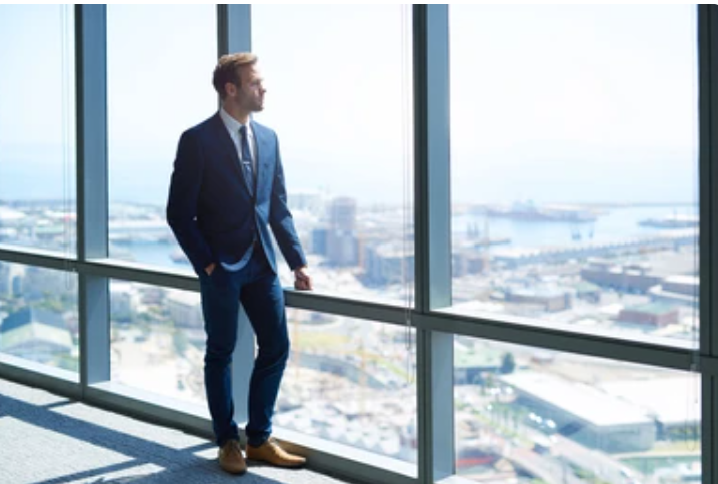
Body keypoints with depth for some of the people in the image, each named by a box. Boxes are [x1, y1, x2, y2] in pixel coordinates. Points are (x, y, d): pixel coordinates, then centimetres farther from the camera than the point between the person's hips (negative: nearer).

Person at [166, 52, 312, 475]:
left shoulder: (268, 138, 8)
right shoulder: (198, 140, -9)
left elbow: (279, 207, 12)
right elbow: (180, 212, -9)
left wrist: (298, 261, 5)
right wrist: (205, 263, -12)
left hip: (261, 263, 6)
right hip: (221, 265, -6)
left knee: (276, 348, 6)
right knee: (221, 353, 6)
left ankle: (260, 439, 19)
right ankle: (228, 442, 20)